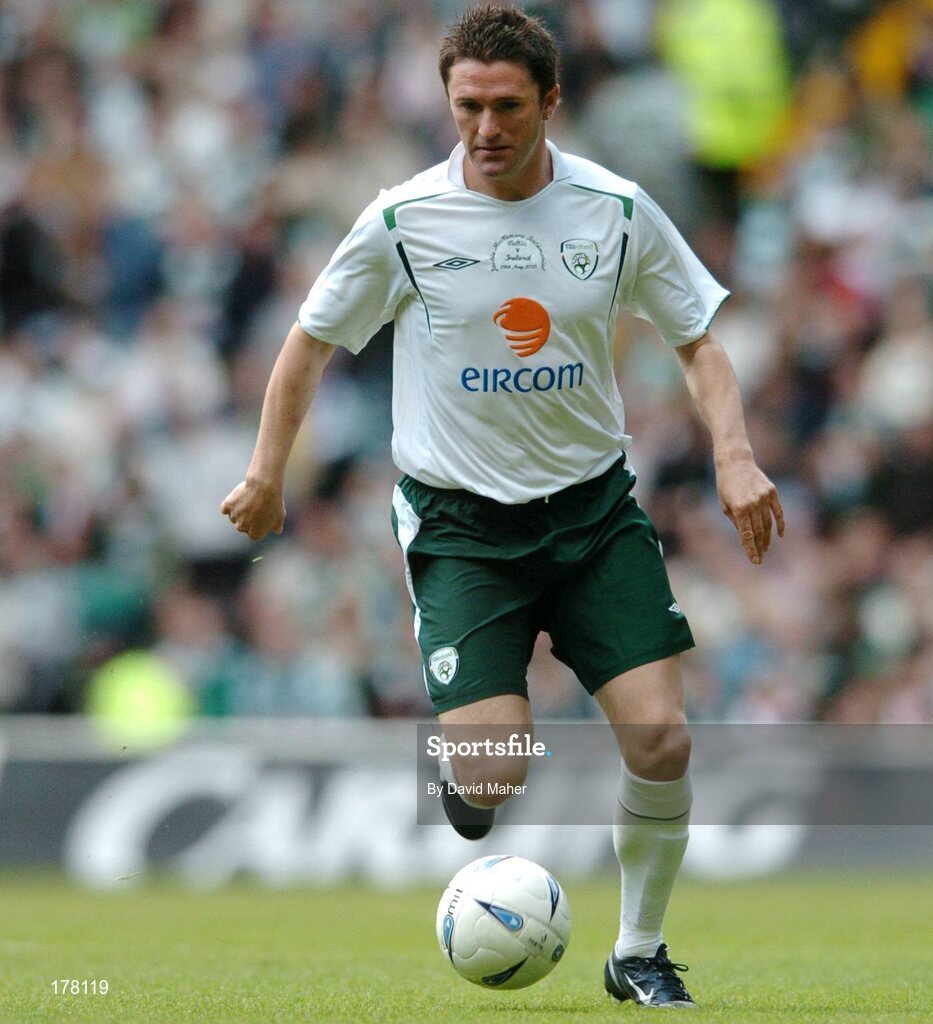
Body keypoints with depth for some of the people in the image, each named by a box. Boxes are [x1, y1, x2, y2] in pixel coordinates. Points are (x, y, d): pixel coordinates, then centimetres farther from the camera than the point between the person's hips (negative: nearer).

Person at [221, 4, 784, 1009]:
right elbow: (311, 341, 6)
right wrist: (267, 476, 5)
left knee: (661, 740, -11)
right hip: (459, 520, -2)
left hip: (595, 507, 2)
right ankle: (456, 772, 23)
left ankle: (639, 953, 12)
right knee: (493, 779, -17)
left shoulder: (619, 211, -4)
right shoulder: (403, 220, -9)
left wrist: (733, 457, -7)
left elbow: (697, 341, 7)